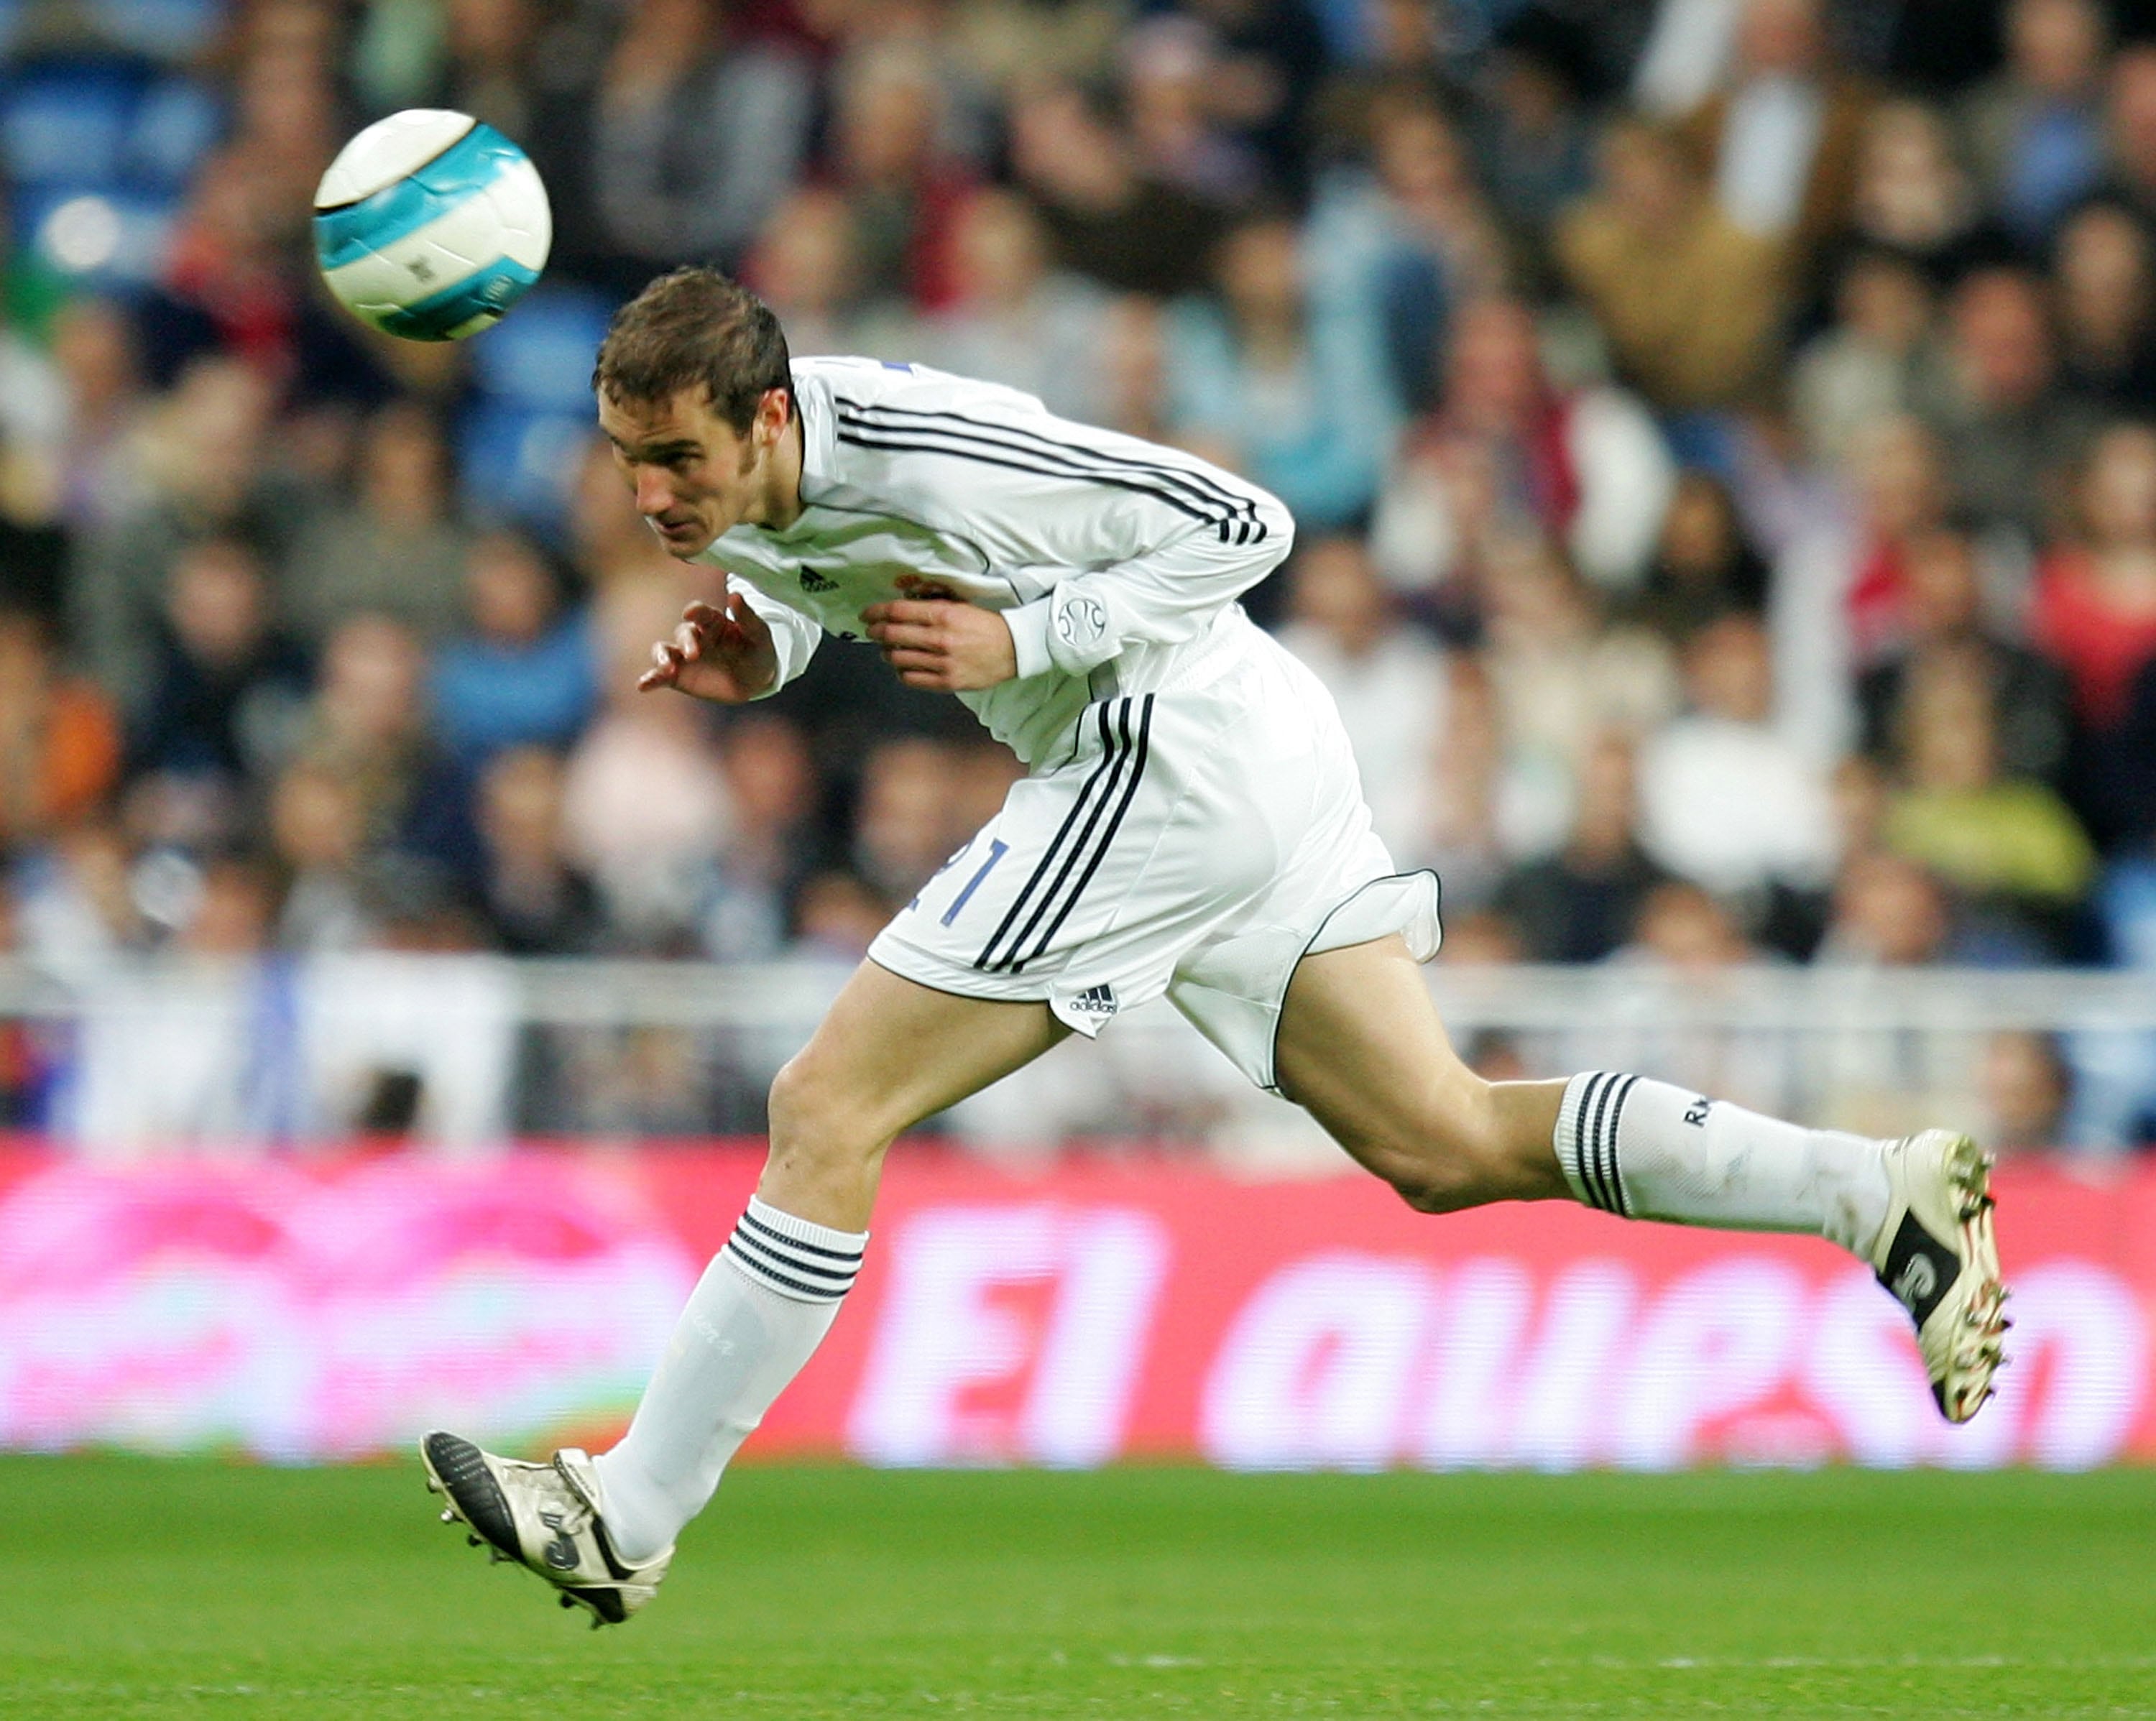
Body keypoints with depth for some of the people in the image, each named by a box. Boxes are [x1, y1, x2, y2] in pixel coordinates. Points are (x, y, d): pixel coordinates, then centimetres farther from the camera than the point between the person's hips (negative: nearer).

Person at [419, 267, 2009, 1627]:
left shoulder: (924, 453, -25)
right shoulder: (741, 474, -1)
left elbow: (1245, 524, -18)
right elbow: (825, 580, 22)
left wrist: (1023, 635, -24)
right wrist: (754, 654, 0)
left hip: (1174, 756, -10)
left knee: (828, 1111, -9)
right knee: (1447, 1148, 10)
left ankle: (627, 1521, -5)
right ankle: (1881, 1193, 7)